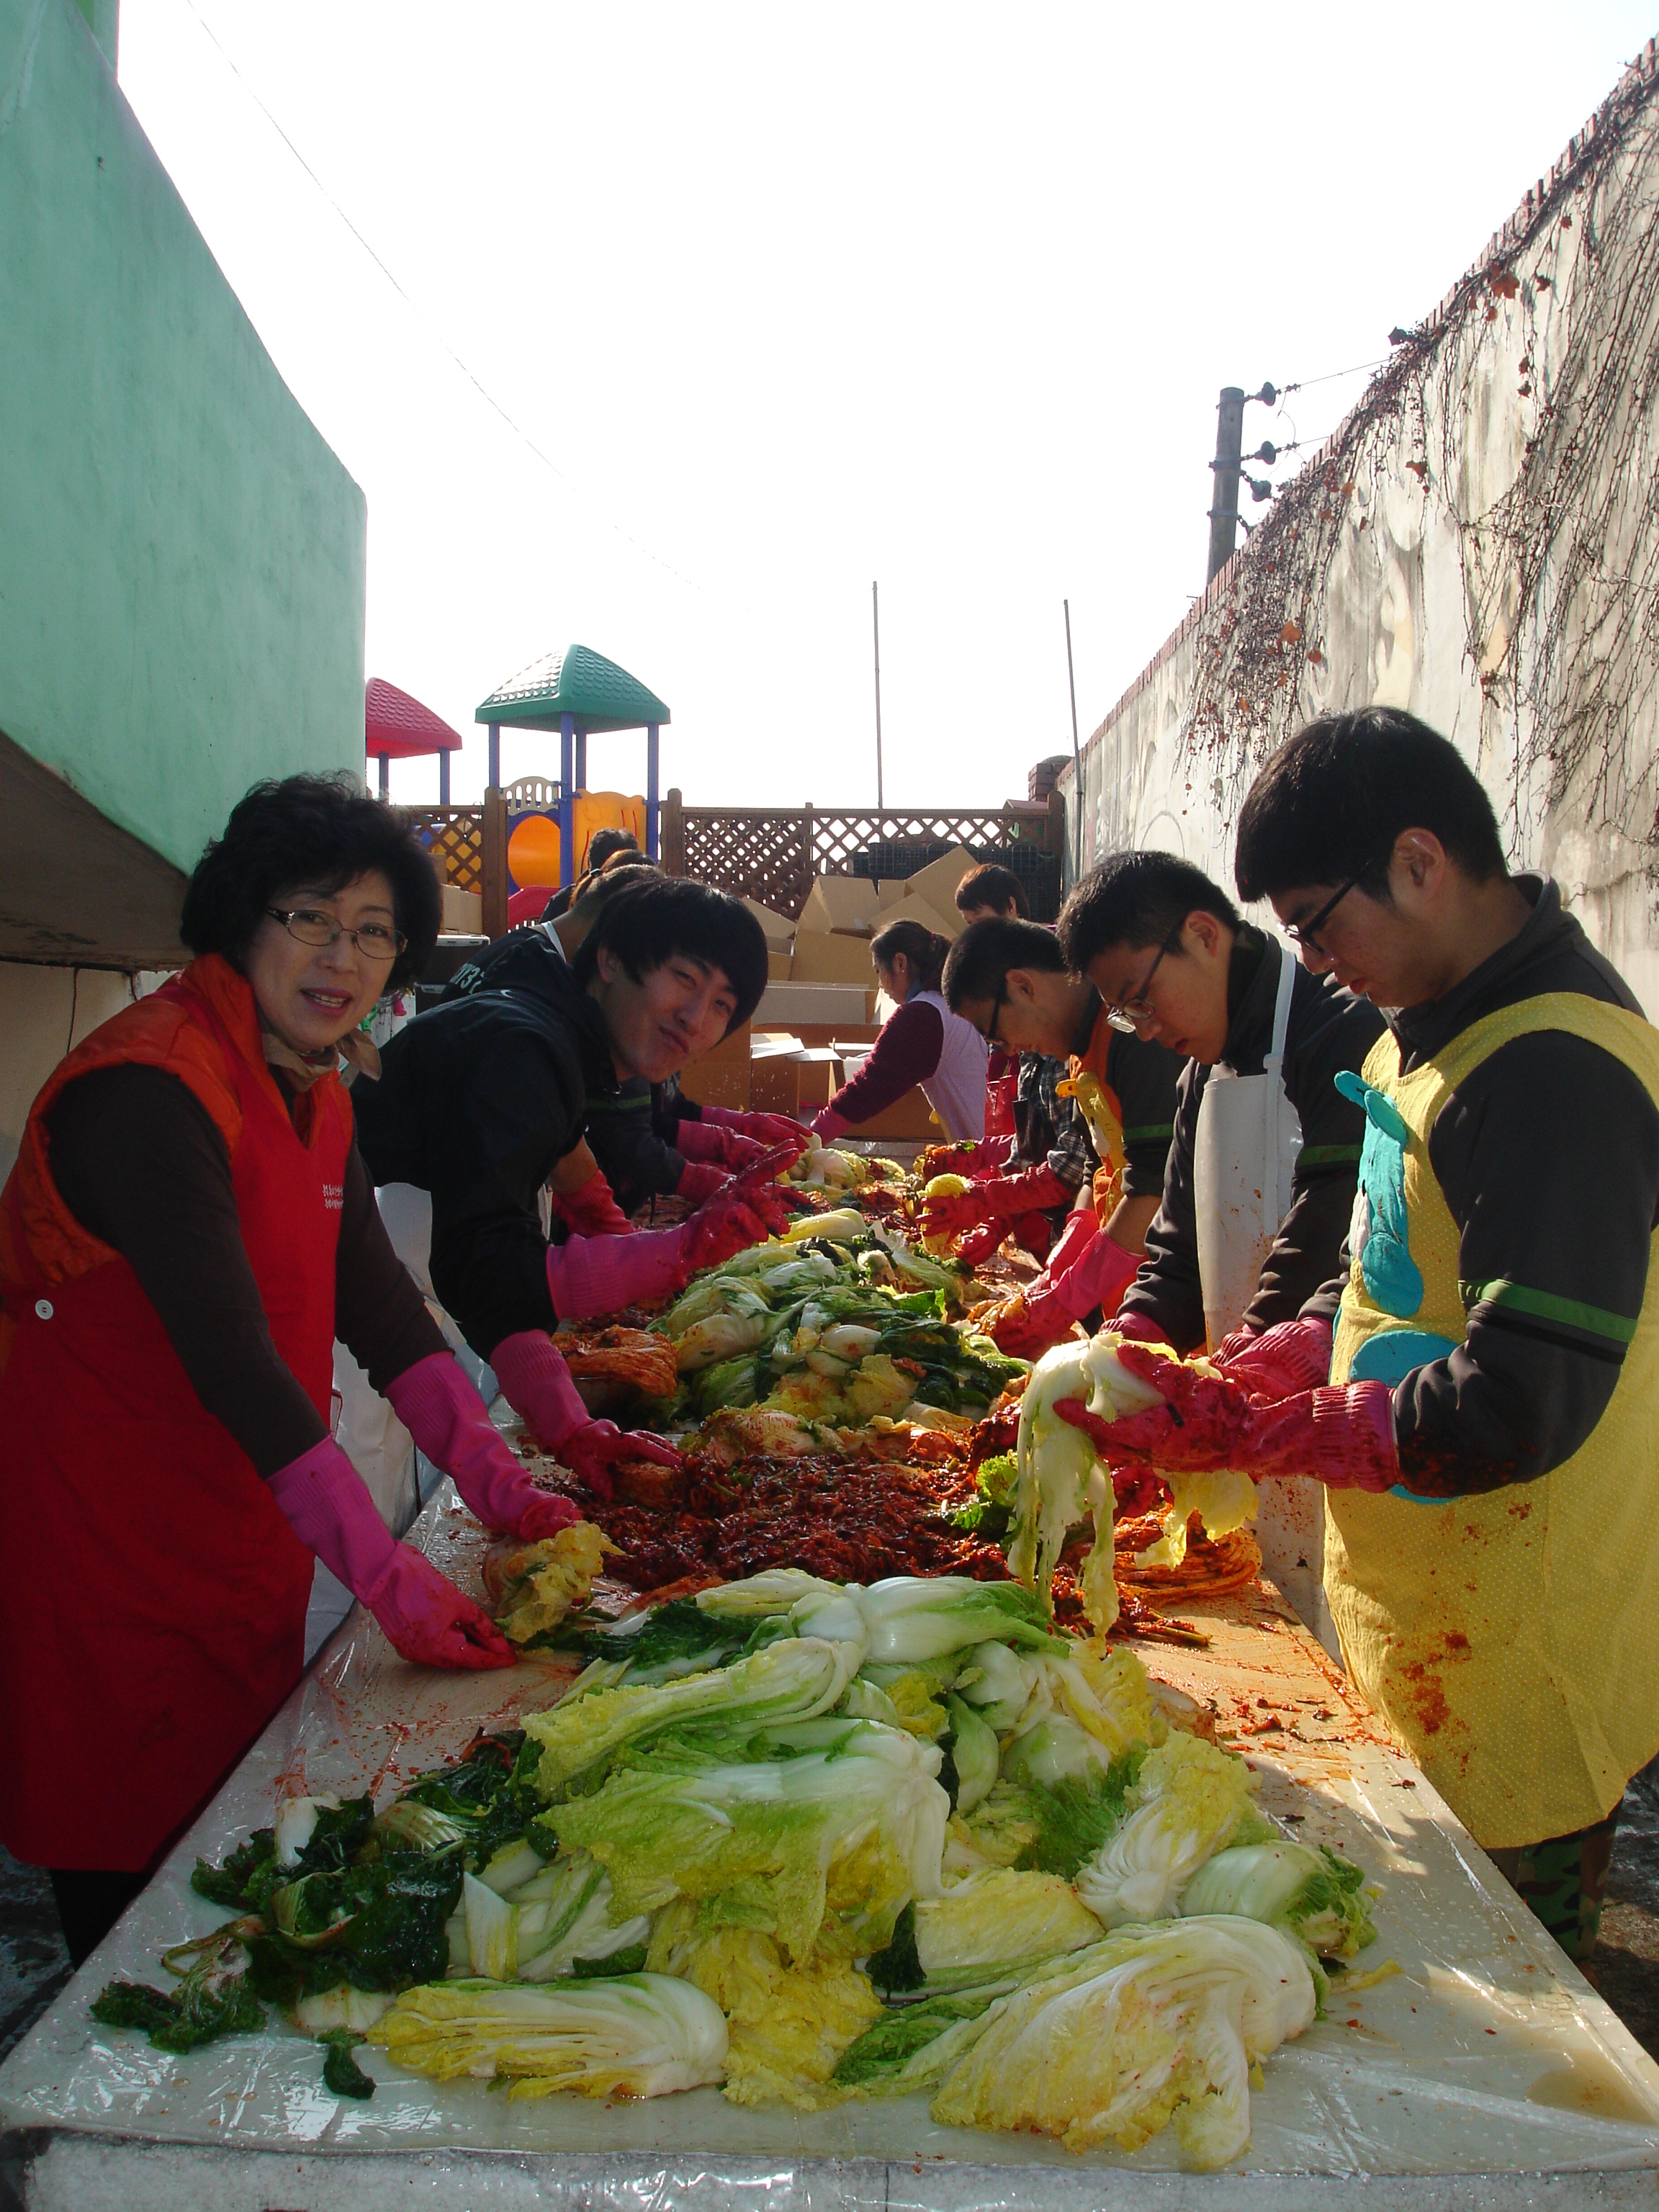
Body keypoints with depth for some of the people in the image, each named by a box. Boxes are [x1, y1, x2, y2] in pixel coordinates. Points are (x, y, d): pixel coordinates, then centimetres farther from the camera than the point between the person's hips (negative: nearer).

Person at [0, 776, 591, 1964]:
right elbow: (232, 1361, -29)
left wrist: (496, 1479, -2)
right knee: (138, 1870, 6)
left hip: (247, 1530, 9)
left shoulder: (314, 1089, 6)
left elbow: (377, 1300, 6)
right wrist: (387, 1574, -29)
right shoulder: (148, 1088, -24)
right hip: (111, 1542, -9)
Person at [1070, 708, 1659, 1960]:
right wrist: (1257, 1371, 2)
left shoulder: (1555, 1072, -24)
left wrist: (1251, 1431, -20)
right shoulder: (1448, 1024, 8)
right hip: (1424, 1616, 9)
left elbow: (1521, 1411, -28)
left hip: (1516, 1671, -9)